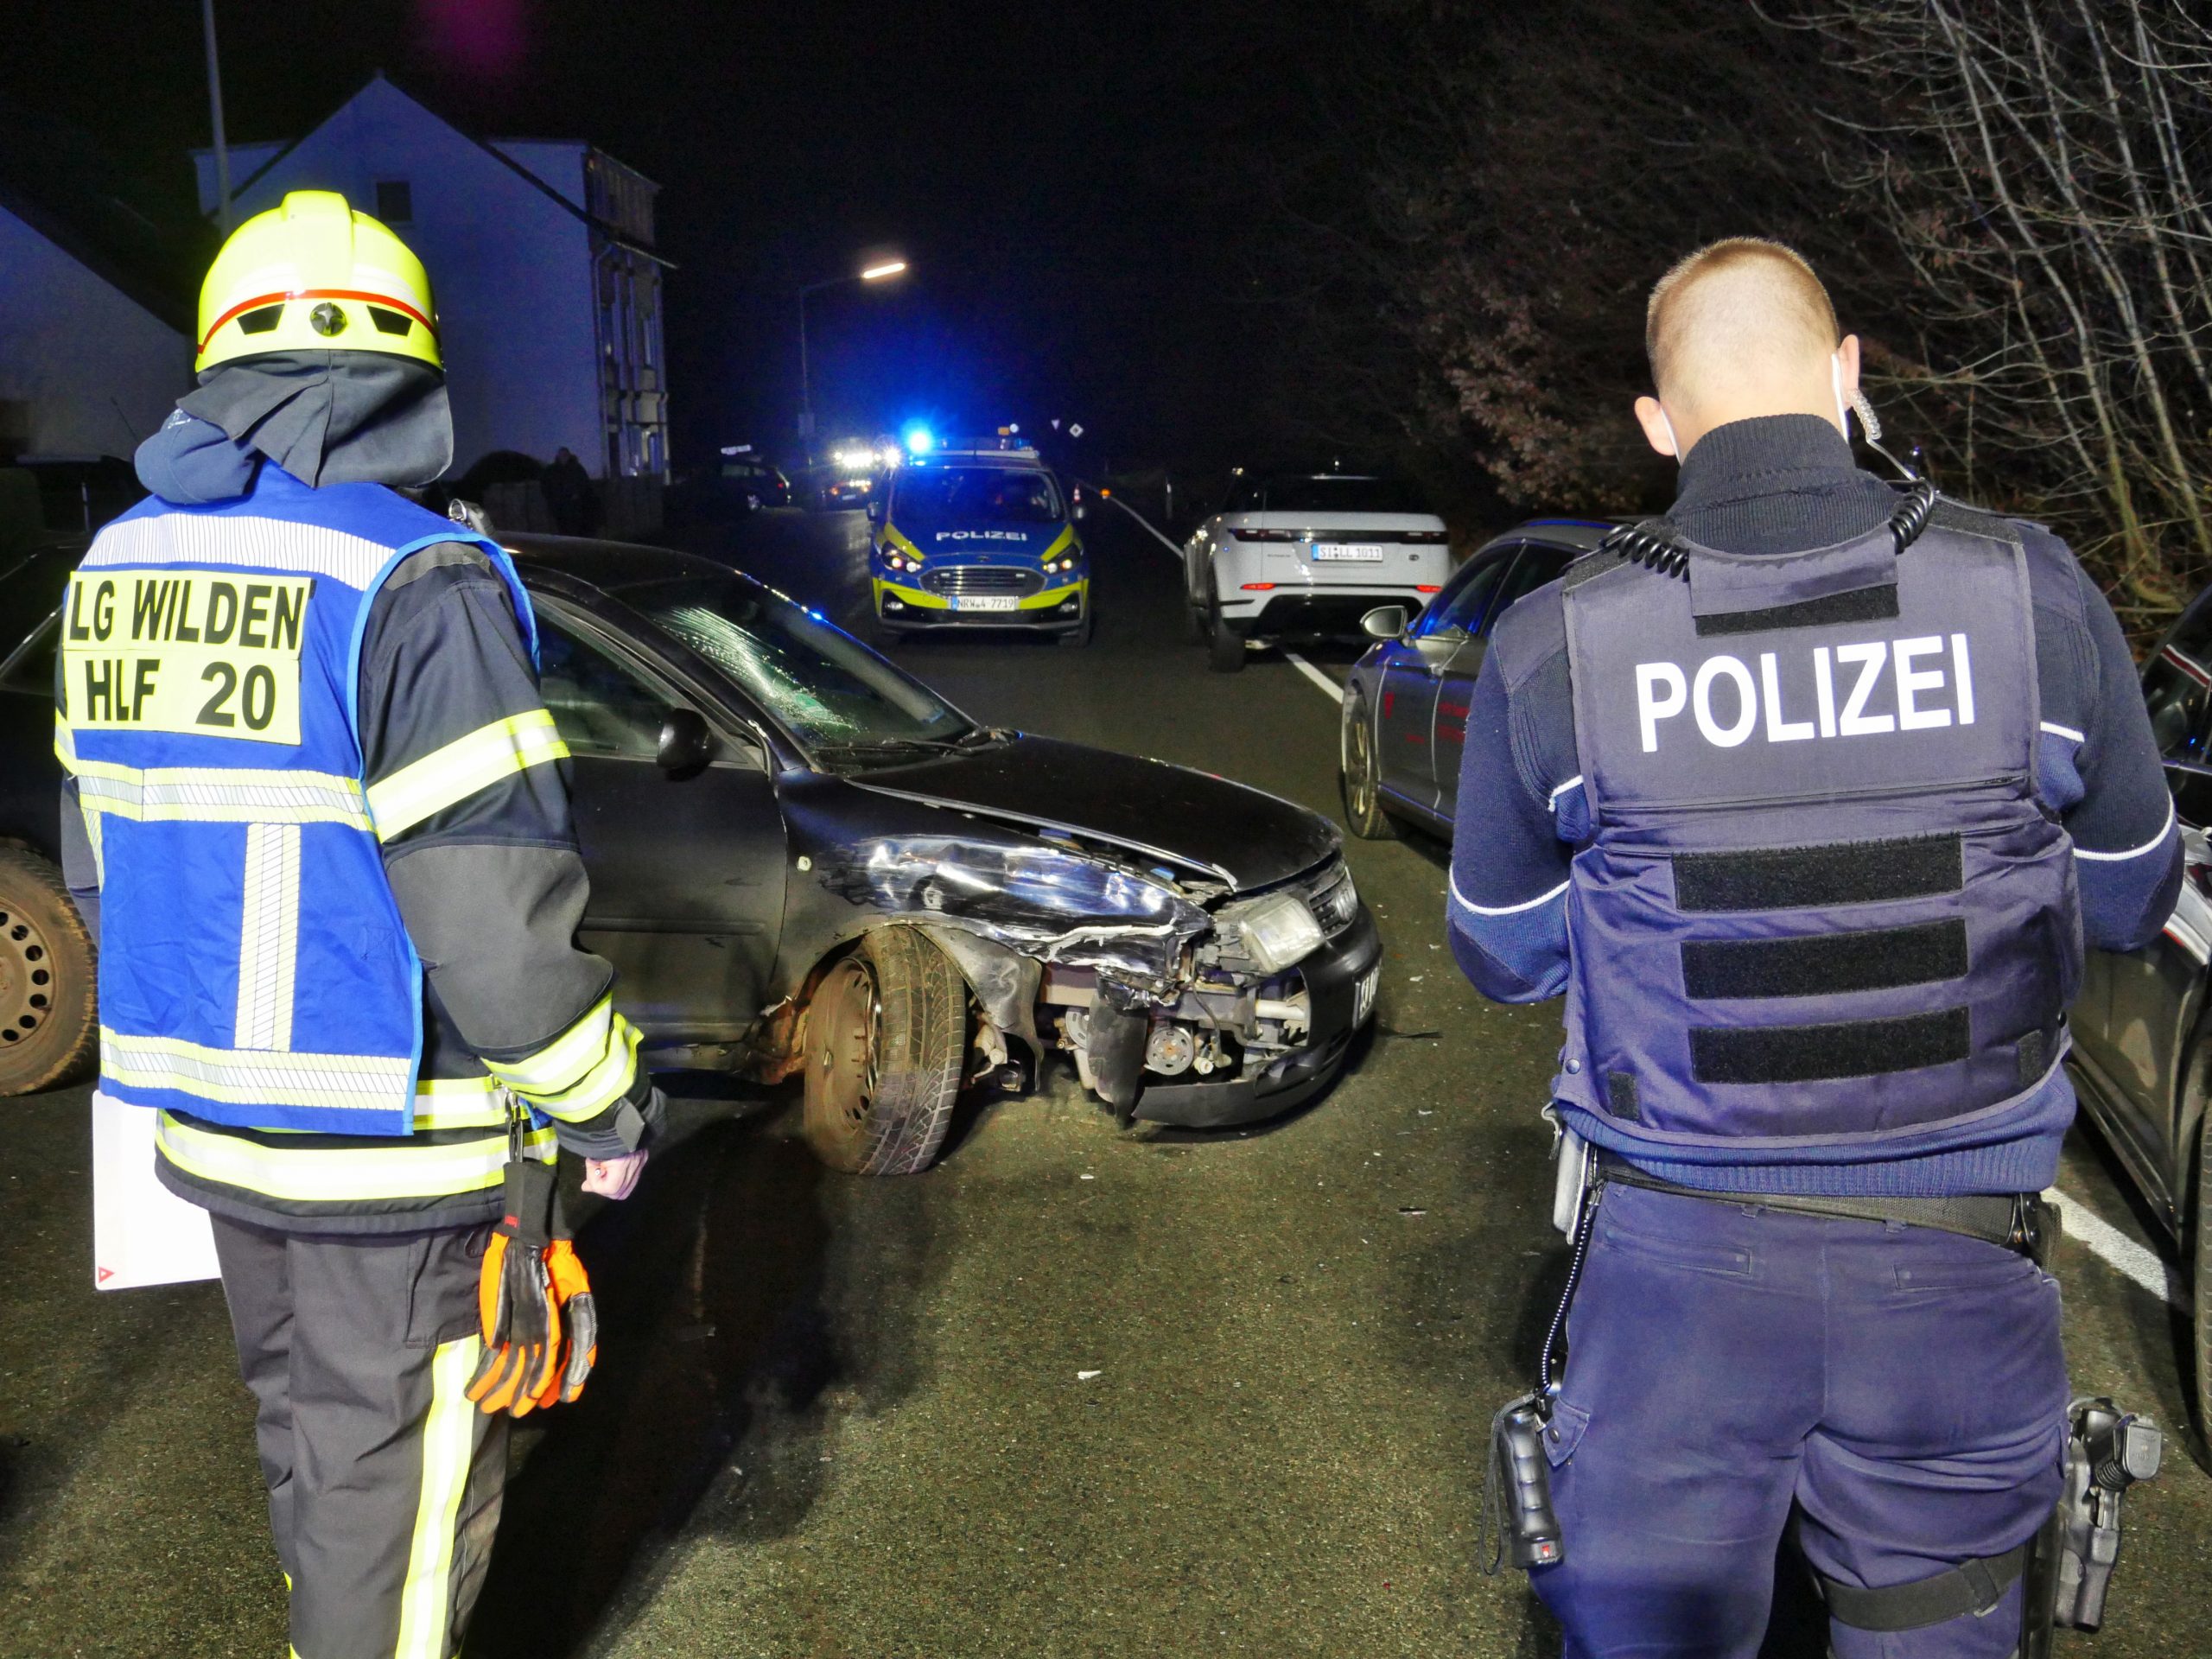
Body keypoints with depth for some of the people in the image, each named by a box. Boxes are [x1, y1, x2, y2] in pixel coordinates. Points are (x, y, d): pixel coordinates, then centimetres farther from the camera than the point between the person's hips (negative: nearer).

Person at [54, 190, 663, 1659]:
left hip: (208, 1120, 8)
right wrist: (606, 1110, -10)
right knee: (396, 1479, 8)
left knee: (305, 1431, 26)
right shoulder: (414, 580, -21)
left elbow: (102, 864, 14)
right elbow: (494, 915, -23)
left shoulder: (120, 565, 5)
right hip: (383, 1148, -8)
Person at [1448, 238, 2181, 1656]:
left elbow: (1506, 958, 4)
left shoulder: (1554, 647, -10)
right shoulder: (2036, 595, -8)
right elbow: (2130, 906, 7)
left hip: (1679, 1266, -1)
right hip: (1953, 1273, 1)